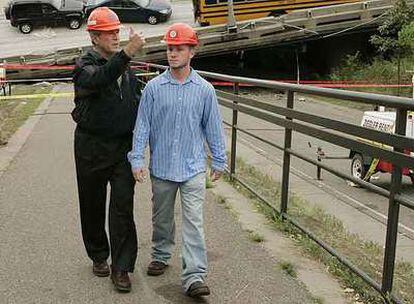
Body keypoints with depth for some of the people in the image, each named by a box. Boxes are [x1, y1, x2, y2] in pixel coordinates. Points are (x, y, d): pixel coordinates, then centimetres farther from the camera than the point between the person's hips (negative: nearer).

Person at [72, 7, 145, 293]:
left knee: (123, 207, -3)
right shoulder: (85, 64, -8)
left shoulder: (124, 65, 11)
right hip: (92, 148, -3)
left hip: (123, 146, 3)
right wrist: (126, 54, -47)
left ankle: (121, 268, 3)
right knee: (93, 206, 11)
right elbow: (96, 80, -34)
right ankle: (99, 256, 30)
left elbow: (136, 100, 22)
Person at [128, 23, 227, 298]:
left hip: (193, 167, -1)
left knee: (194, 222, -6)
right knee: (162, 218, 17)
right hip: (161, 166, 1)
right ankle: (161, 256, 39)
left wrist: (219, 161, 9)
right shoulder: (154, 87, -3)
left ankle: (194, 276, -4)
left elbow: (213, 127, 5)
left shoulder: (204, 89, -1)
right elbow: (142, 125, -1)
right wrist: (137, 159, -6)